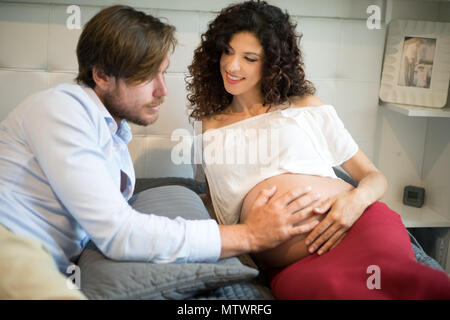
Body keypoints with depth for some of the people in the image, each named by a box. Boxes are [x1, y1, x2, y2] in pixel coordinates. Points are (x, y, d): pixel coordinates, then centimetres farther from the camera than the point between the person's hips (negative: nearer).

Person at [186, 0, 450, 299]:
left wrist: (357, 199, -8)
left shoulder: (306, 106, 16)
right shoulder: (211, 126, 21)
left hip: (360, 223, 0)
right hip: (290, 266, 1)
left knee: (394, 274, -36)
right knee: (335, 288, -36)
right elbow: (223, 197, 31)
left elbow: (374, 176, 14)